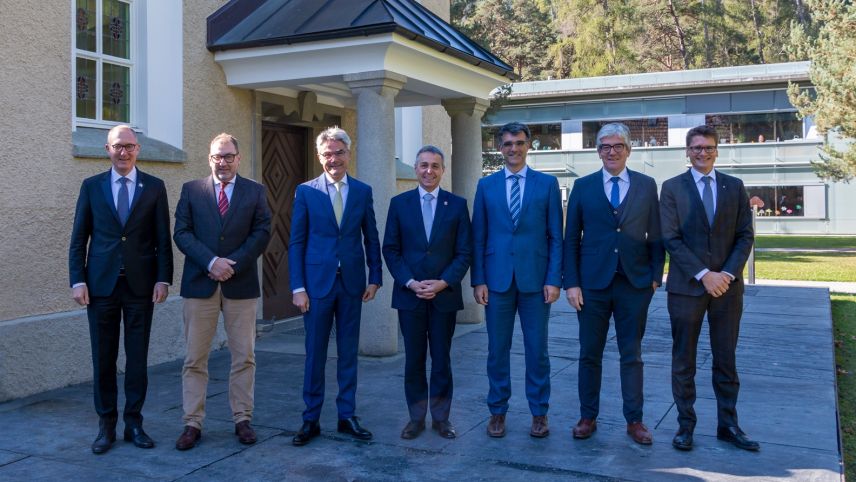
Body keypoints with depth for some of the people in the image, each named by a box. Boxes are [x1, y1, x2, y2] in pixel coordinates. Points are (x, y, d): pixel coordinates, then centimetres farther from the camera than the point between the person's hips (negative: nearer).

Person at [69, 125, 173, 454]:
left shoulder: (154, 187, 5)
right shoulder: (92, 186, 7)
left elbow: (163, 239, 3)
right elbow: (78, 239, 6)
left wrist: (163, 278, -5)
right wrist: (77, 280, -3)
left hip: (140, 284, 0)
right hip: (101, 284, 1)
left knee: (138, 357, 6)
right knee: (103, 358, 6)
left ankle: (134, 423, 16)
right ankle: (106, 425, 17)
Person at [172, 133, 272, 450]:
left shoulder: (255, 192, 8)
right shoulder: (191, 190, 8)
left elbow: (262, 233, 0)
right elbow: (182, 233, 0)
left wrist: (232, 264, -11)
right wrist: (211, 262, -13)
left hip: (241, 284, 0)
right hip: (200, 284, 0)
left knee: (244, 357, 5)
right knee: (195, 359, 2)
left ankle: (242, 420, 15)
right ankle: (192, 424, 10)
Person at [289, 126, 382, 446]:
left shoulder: (363, 191, 6)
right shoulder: (306, 191, 0)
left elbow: (371, 238, 10)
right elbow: (296, 242, -1)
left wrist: (375, 278, 4)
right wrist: (297, 287, -7)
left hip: (352, 282, 2)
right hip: (317, 282, -2)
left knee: (349, 353, 9)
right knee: (315, 354, 5)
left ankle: (347, 416, 20)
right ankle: (311, 419, 16)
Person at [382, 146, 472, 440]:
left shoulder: (457, 204, 3)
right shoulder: (399, 203, 4)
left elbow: (464, 252, 0)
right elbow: (390, 249, 2)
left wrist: (443, 283, -12)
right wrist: (410, 283, -10)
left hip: (445, 294, 0)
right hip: (409, 294, 0)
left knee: (442, 359, 7)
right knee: (414, 359, 7)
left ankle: (441, 417, 19)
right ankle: (416, 417, 17)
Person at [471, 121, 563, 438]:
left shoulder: (547, 184, 4)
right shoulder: (486, 185, 7)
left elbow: (556, 236, 2)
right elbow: (478, 236, 6)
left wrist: (554, 279, -6)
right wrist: (478, 280, -2)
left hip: (535, 280, -1)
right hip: (497, 280, 1)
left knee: (537, 350, 6)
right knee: (497, 350, 8)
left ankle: (539, 413, 20)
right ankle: (497, 411, 21)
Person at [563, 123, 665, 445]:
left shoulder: (647, 185, 5)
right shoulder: (583, 186, 4)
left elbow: (656, 235, 6)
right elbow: (571, 238, 3)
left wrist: (656, 275, -1)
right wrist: (571, 282, -3)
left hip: (635, 283, 0)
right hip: (593, 283, 0)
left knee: (632, 355, 9)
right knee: (589, 354, 8)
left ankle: (634, 421, 19)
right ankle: (588, 417, 21)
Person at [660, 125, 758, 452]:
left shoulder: (734, 187, 9)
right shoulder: (672, 188, 1)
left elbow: (745, 235, 5)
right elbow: (671, 239, -6)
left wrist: (728, 274, -9)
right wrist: (703, 274, -14)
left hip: (728, 285, 2)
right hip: (686, 286, -2)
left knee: (726, 359, 9)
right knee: (683, 360, 5)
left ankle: (728, 425, 20)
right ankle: (685, 425, 15)